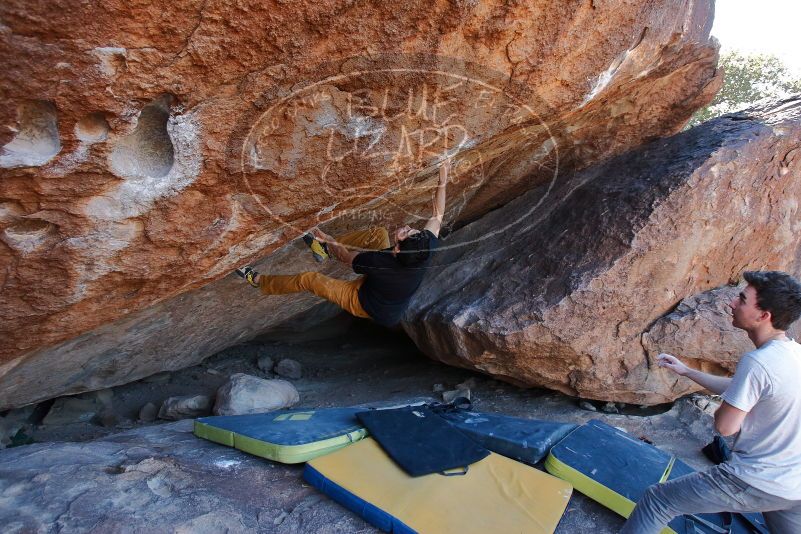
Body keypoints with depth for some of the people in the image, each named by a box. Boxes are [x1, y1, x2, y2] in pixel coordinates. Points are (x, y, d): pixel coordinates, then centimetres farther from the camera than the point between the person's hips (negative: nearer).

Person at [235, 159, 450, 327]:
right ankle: (327, 248, 21)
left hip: (365, 305, -5)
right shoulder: (426, 253, -30)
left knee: (308, 279, -2)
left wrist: (328, 240, -4)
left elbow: (346, 256, -20)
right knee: (379, 232, 4)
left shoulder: (379, 262, -41)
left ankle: (259, 281, 24)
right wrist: (442, 182, -13)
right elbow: (437, 216, -13)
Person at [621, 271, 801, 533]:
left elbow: (725, 426, -18)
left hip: (756, 481, -8)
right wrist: (685, 371, 20)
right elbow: (737, 389, 16)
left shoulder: (757, 363, -26)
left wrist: (723, 408, 3)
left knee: (656, 500, 1)